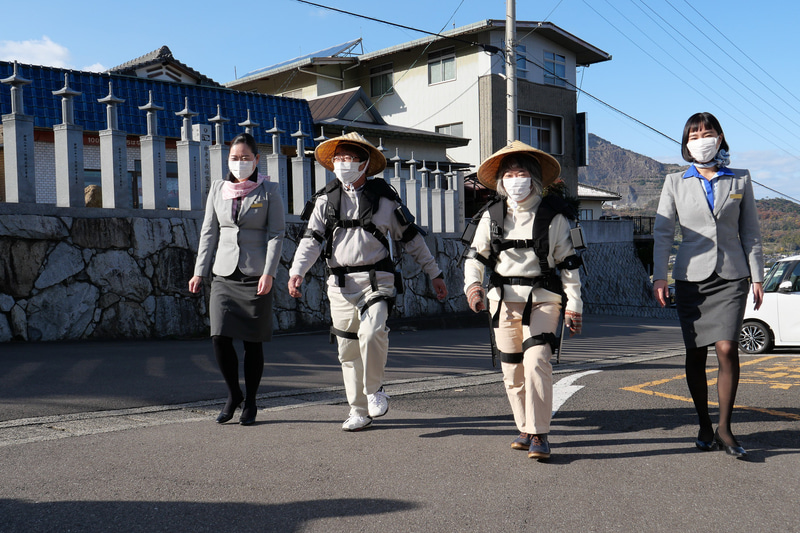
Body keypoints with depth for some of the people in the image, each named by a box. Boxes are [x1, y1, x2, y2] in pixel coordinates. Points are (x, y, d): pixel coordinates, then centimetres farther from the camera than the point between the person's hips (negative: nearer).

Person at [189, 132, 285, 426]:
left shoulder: (269, 191, 2)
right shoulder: (218, 189, 11)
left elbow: (276, 234, -2)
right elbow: (209, 232, 13)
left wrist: (269, 273, -12)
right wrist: (199, 271, 8)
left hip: (256, 276, -2)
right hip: (224, 275, 3)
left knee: (252, 342, 2)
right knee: (220, 338, -7)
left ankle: (250, 402, 19)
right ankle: (233, 395, 16)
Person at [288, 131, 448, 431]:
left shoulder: (383, 197, 3)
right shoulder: (326, 199, 8)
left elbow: (411, 238, 9)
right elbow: (312, 239, 2)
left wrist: (434, 274, 11)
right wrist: (297, 271, -15)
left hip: (376, 280, -3)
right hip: (340, 284, 3)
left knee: (372, 333, -26)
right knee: (348, 350, 7)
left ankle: (375, 389, 0)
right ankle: (359, 411, 22)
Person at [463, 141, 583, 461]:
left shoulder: (553, 215, -1)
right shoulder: (492, 216, 5)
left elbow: (568, 263, 3)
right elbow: (475, 255, 9)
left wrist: (573, 306, 0)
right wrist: (473, 284, -11)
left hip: (542, 298, -3)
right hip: (503, 299, 3)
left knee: (536, 361, -19)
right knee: (512, 371, 7)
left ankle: (539, 435, -11)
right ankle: (525, 429, 24)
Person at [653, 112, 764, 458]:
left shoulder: (740, 180, 9)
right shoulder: (675, 183, 8)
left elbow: (750, 232, 11)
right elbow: (662, 232, 4)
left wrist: (757, 276, 6)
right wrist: (659, 276, -5)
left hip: (731, 276, 0)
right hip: (691, 277, 1)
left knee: (727, 348, -14)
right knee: (695, 354, 3)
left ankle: (724, 427, -2)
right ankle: (704, 427, 17)